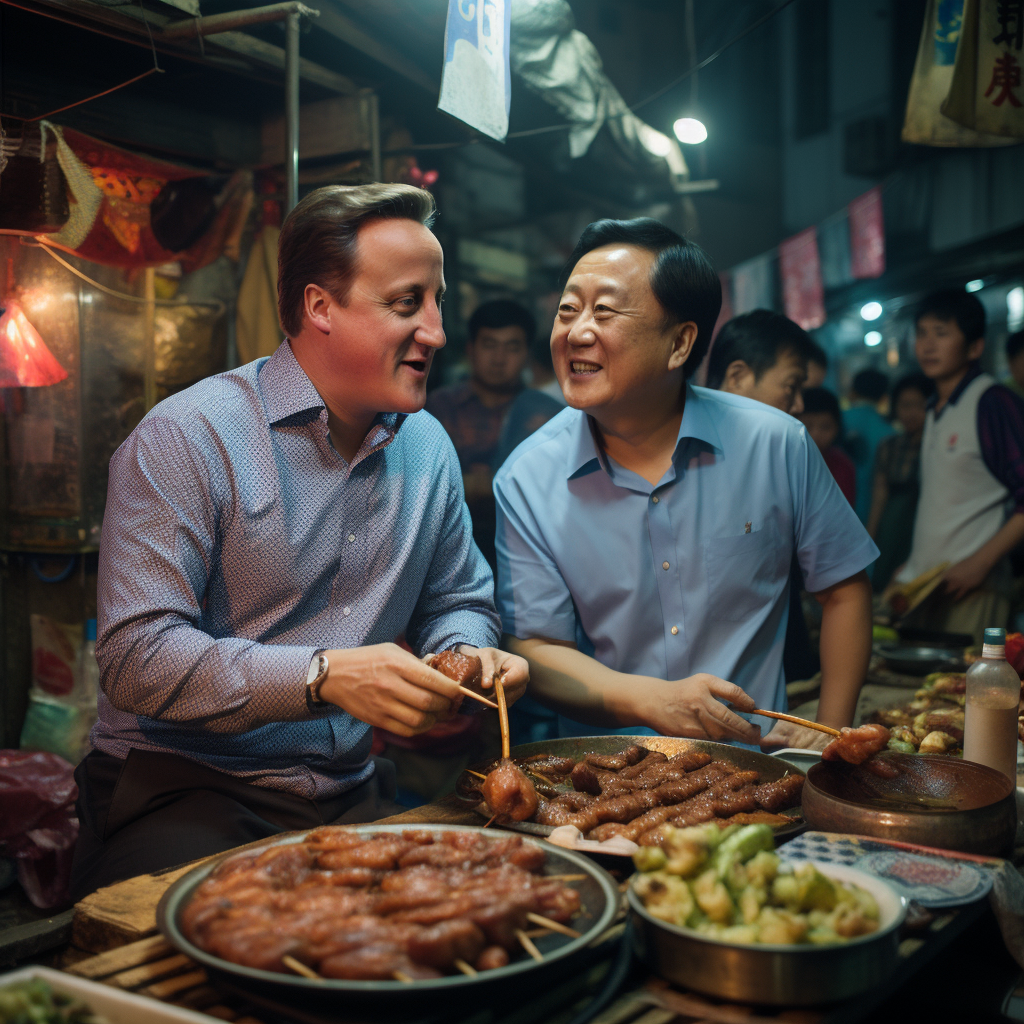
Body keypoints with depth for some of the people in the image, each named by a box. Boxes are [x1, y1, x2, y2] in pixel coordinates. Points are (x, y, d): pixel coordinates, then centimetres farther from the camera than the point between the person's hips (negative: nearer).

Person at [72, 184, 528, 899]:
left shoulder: (429, 446, 9)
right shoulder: (188, 437, -12)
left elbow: (458, 600, 19)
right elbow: (137, 657, -18)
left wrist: (470, 654, -5)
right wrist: (323, 676, -29)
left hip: (351, 793, 6)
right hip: (180, 783, -5)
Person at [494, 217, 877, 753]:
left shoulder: (776, 444, -6)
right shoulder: (525, 481, -6)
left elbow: (844, 589, 6)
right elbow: (536, 647, -5)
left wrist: (830, 730, -1)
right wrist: (652, 702, -20)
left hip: (752, 754, 2)